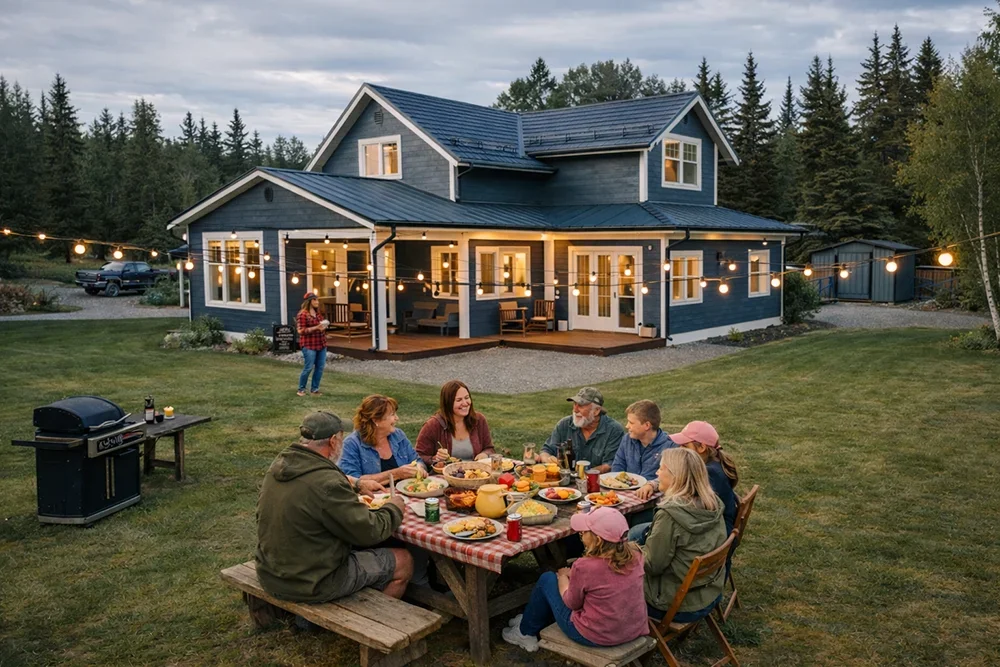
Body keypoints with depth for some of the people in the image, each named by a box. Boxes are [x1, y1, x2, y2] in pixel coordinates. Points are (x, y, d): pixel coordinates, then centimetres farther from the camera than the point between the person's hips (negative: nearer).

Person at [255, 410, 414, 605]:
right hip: (311, 586, -8)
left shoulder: (280, 463, -3)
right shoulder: (328, 484, -29)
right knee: (403, 561, 6)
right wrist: (395, 508, 0)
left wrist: (356, 484, 13)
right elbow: (370, 532, -18)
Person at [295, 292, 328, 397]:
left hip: (321, 344, 7)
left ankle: (314, 389, 16)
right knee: (308, 367, -4)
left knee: (320, 367, 5)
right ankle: (301, 389, 12)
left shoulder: (317, 313, 13)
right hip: (309, 345, -7)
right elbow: (301, 330, -15)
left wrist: (323, 326, 5)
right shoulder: (302, 314, -10)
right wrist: (316, 327, -20)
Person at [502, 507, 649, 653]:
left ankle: (526, 633, 35)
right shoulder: (635, 554, -10)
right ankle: (533, 620, 47)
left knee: (547, 579, 13)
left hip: (595, 637, -6)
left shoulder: (584, 566, -27)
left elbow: (572, 603, -8)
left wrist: (563, 577, 8)